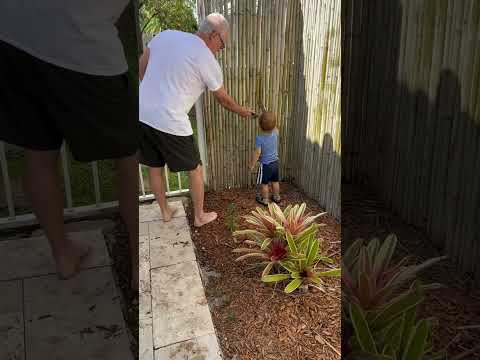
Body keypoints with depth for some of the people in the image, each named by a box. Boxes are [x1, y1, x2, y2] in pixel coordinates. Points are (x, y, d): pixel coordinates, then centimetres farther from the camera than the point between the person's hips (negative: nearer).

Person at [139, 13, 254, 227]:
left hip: (142, 114, 6)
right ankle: (199, 216, 30)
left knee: (155, 167, 21)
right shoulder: (208, 61, -6)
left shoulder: (165, 35, 8)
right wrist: (242, 111, 25)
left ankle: (165, 212, 40)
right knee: (195, 169, 15)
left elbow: (141, 66, 15)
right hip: (170, 123, -6)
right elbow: (223, 99, 7)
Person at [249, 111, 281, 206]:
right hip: (275, 162, 6)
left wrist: (252, 164, -12)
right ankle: (277, 197, 37)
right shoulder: (275, 133, -12)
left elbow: (257, 153, -24)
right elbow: (274, 127, 14)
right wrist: (270, 117, 13)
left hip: (265, 165, -5)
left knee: (264, 183, 13)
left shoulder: (259, 138, -27)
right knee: (275, 181, 22)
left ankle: (264, 200, 28)